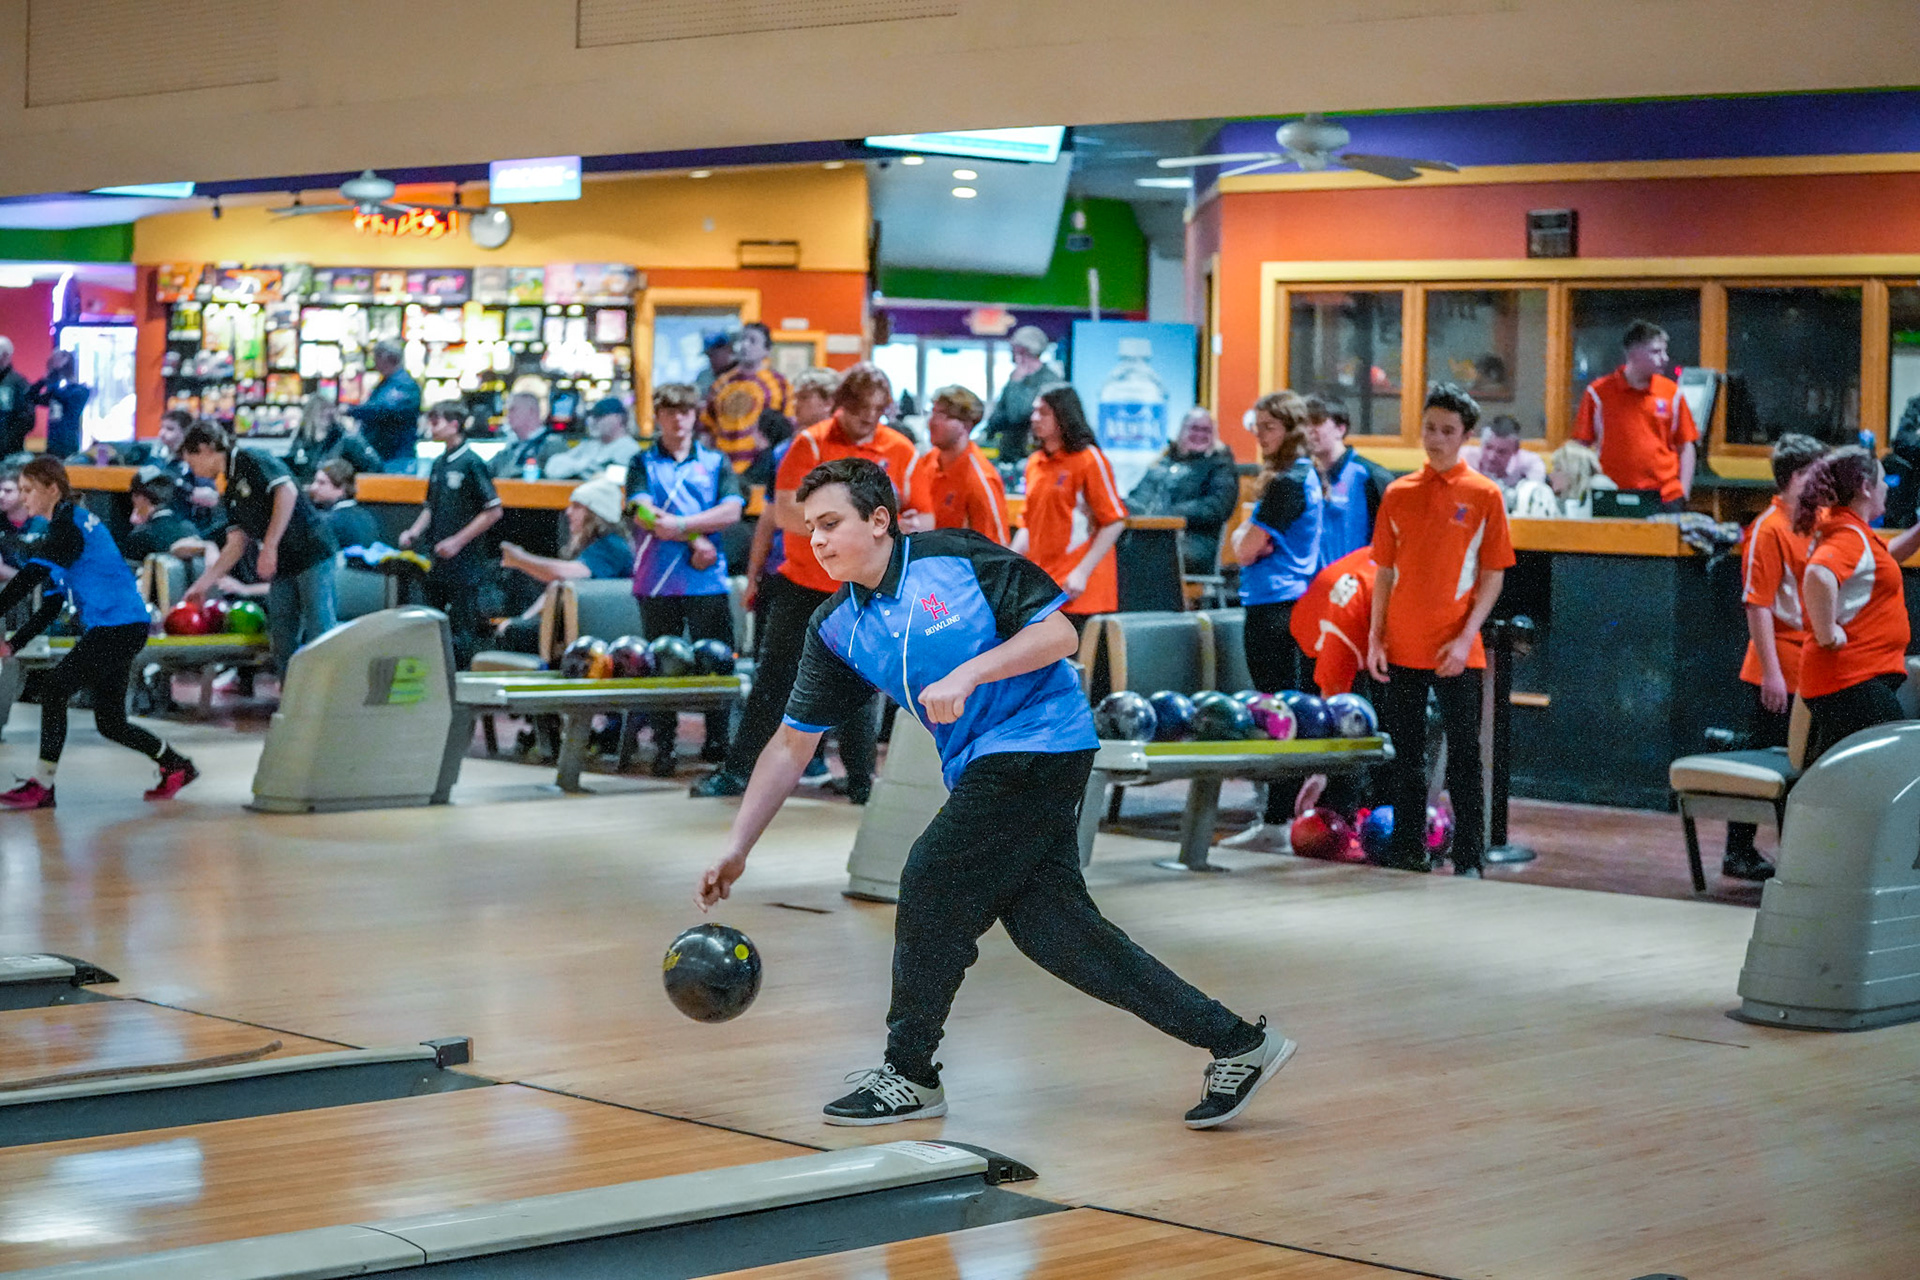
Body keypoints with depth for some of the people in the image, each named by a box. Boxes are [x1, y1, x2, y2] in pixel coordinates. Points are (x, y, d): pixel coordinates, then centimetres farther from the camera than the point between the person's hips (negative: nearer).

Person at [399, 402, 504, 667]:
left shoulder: (471, 463, -11)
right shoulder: (439, 464, 12)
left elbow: (493, 511, -13)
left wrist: (457, 541, -15)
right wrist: (414, 532, 7)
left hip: (465, 563, -8)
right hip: (438, 561, 8)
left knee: (462, 630, -4)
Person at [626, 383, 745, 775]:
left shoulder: (716, 462, 11)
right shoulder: (643, 463, 9)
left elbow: (731, 511, -3)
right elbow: (644, 514, -6)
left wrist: (681, 524, -14)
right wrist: (696, 540, -12)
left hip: (708, 581, 0)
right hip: (658, 582, 0)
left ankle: (717, 743, 9)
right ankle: (663, 748, 10)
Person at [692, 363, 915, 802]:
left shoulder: (900, 451, 1)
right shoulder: (812, 444, -7)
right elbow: (784, 512, -13)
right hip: (803, 584, -1)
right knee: (773, 681, 4)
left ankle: (861, 781, 15)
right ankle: (736, 771, 12)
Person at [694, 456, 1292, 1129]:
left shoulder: (957, 557, -12)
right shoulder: (834, 627, 5)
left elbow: (1059, 632, -15)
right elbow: (791, 744, 7)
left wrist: (967, 674, -26)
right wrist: (738, 847, 2)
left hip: (1040, 740, -7)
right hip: (979, 766, 7)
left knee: (934, 879, -13)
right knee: (1047, 923, -1)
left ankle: (910, 1075, 4)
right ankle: (1236, 1042, 6)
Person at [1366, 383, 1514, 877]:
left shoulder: (1484, 494, -2)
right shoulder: (1399, 493, 8)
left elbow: (1493, 576, -3)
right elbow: (1385, 571, 11)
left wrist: (1465, 638, -11)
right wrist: (1376, 638, 4)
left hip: (1455, 651, -3)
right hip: (1402, 647, 4)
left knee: (1463, 754, 0)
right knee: (1406, 752, 10)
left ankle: (1469, 857, 6)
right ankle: (1408, 847, 19)